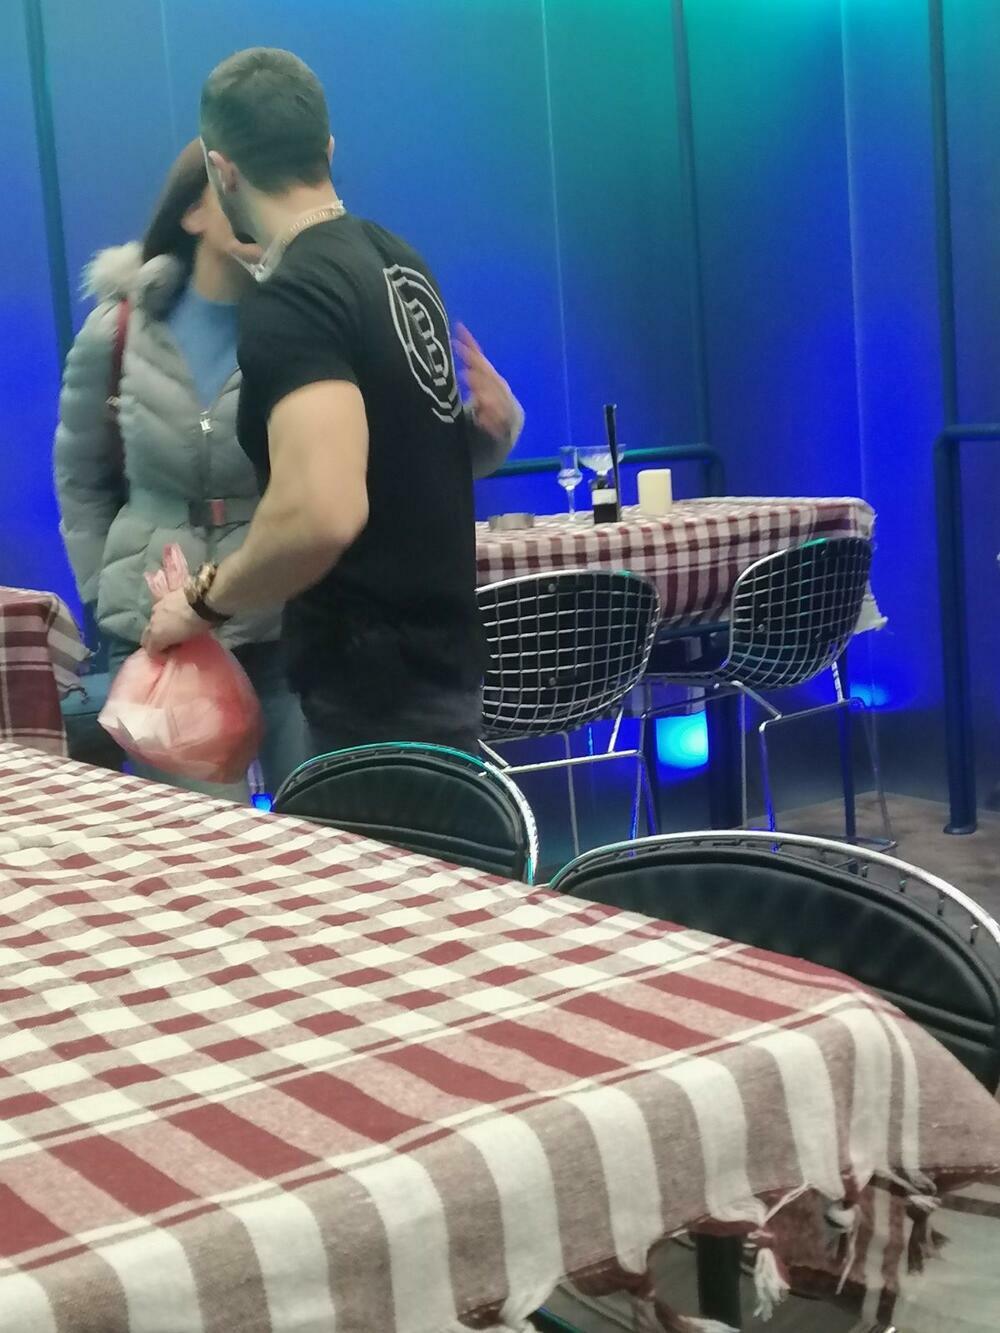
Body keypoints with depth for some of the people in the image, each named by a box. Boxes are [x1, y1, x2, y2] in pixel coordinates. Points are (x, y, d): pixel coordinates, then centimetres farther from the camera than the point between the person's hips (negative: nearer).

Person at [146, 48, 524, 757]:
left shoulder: (288, 301, -19)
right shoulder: (396, 261, 8)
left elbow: (322, 513, -32)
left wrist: (207, 600, -18)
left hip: (376, 685, -9)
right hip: (438, 652, 9)